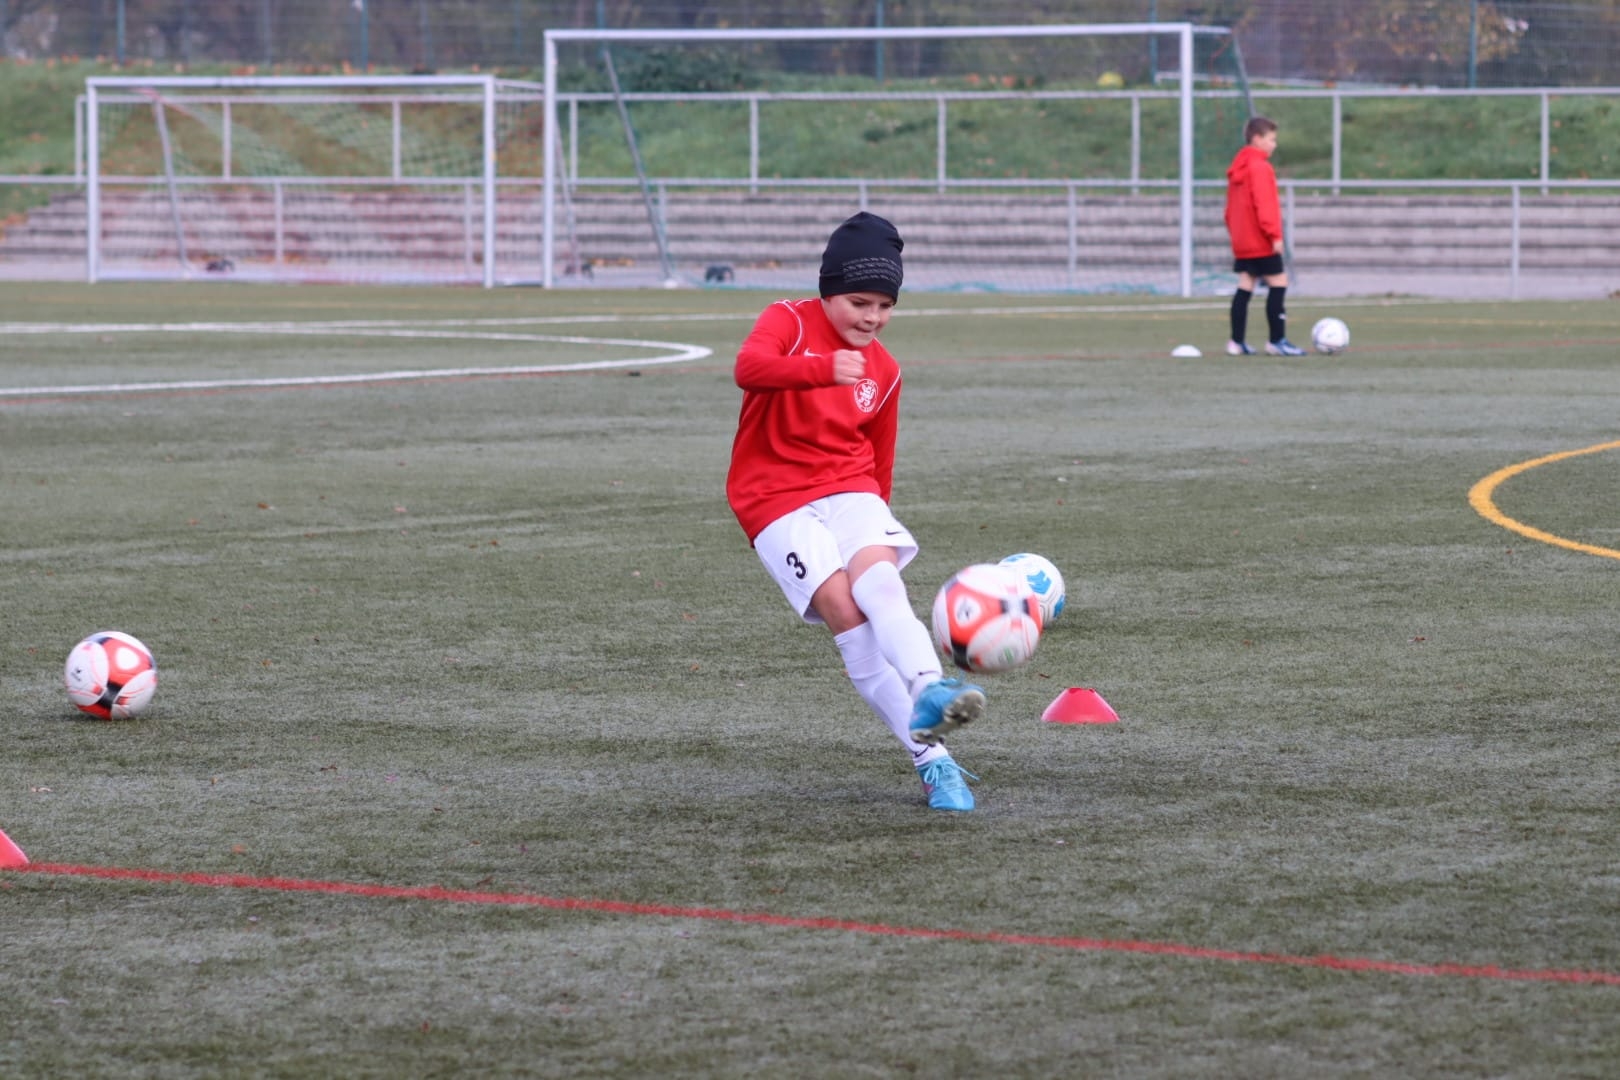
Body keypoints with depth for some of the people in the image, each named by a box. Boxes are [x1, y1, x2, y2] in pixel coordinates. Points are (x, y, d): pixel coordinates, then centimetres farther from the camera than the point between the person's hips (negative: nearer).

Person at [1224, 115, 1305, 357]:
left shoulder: (1238, 168, 15)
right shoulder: (1260, 167, -14)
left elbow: (1232, 206, 19)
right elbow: (1265, 204, -22)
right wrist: (1275, 234, -21)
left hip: (1242, 243, 9)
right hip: (1261, 242, -9)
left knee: (1245, 287, 8)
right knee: (1278, 283, -4)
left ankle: (1237, 341, 5)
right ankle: (1277, 341, -5)